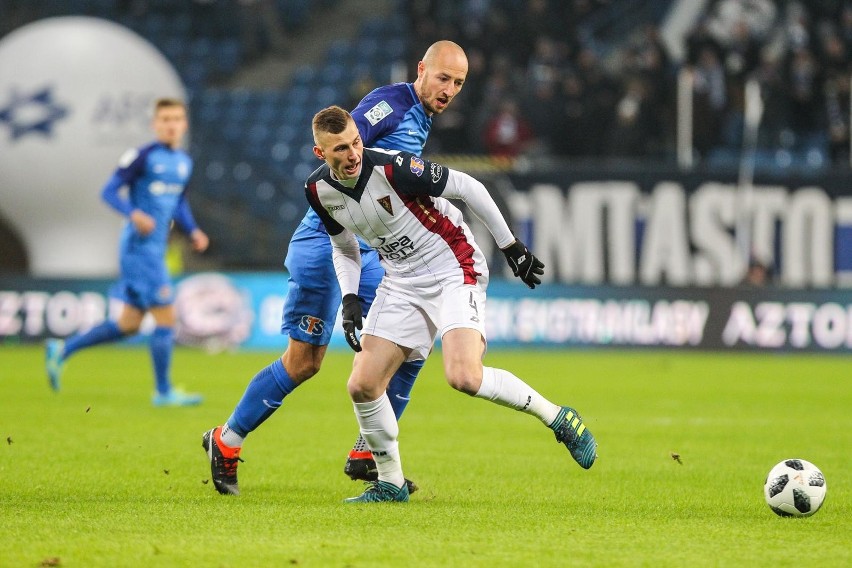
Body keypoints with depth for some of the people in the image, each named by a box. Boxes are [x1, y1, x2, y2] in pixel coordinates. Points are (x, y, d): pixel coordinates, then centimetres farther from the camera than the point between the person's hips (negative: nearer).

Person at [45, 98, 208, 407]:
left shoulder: (184, 163, 12)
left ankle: (62, 350, 24)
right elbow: (109, 191, -10)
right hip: (139, 245, -8)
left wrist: (193, 231, 11)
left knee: (129, 324, 12)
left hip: (156, 249, 8)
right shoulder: (143, 156, -11)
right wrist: (134, 214, -27)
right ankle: (164, 391, 1)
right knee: (166, 317, -8)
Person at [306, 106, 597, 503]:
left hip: (453, 269, -6)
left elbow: (467, 188, -14)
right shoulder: (319, 190, -6)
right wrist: (350, 300, -1)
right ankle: (390, 483, 16)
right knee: (363, 385, -3)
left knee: (463, 377, -26)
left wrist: (510, 246, -7)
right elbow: (344, 246, 14)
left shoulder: (391, 168, -26)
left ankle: (558, 418, -6)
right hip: (402, 281, 6)